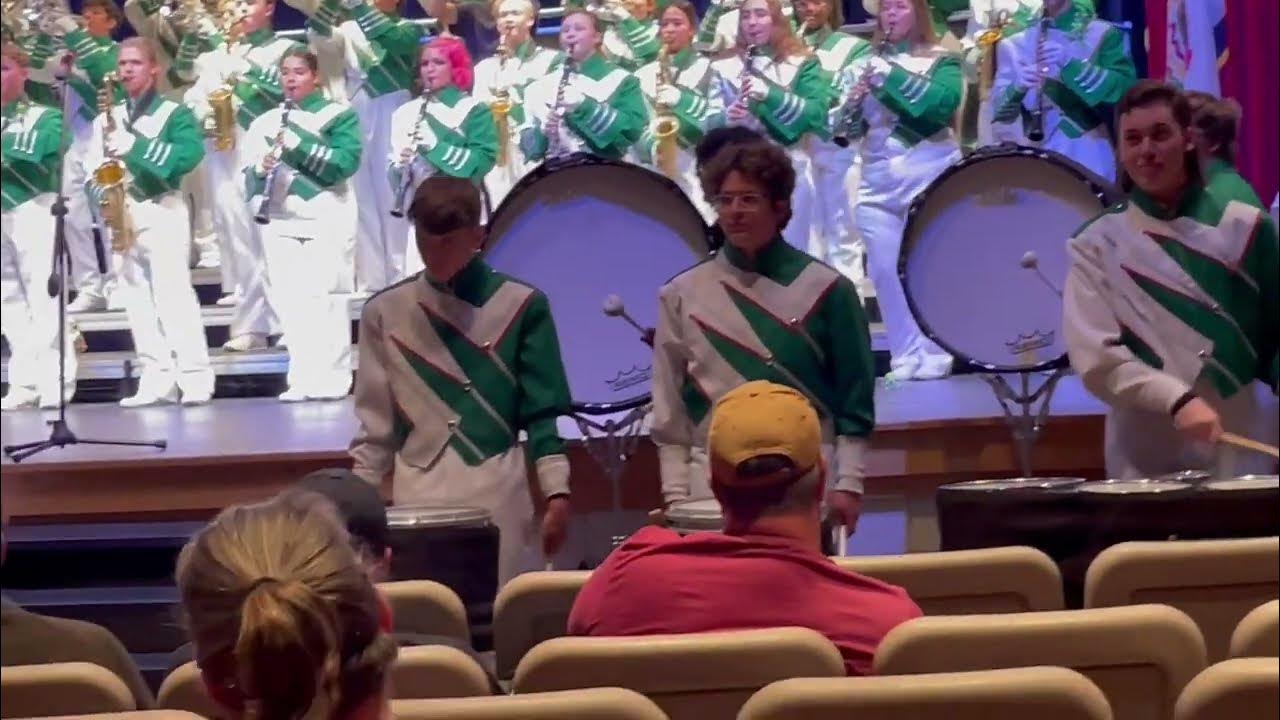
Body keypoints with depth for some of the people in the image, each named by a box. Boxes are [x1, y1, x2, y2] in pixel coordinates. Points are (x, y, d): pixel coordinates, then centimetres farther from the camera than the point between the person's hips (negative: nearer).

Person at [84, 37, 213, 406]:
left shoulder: (173, 113, 2)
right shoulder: (106, 119, 17)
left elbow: (191, 153, -16)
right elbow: (91, 167, 12)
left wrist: (137, 146, -22)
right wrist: (100, 191, -10)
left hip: (161, 211, -5)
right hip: (119, 214, 6)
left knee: (173, 292, -12)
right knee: (137, 300, 4)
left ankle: (195, 378, -12)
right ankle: (157, 379, 6)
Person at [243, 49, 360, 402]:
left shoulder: (338, 115, 3)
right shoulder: (265, 122, 14)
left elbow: (346, 162, -11)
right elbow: (249, 173, 10)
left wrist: (299, 145, -19)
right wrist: (261, 170, -13)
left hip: (325, 219, -4)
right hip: (279, 221, 4)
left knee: (325, 300, -6)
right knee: (290, 302, 1)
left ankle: (331, 380, -2)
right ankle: (302, 379, 6)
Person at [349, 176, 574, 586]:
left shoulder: (521, 306, 1)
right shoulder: (386, 311, 6)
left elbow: (543, 412, 1)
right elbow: (375, 422, 9)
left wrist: (557, 492, -6)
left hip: (498, 499, -1)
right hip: (417, 498, 1)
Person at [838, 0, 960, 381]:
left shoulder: (941, 60, 3)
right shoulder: (862, 66, 13)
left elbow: (944, 103, -17)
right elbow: (848, 131, 10)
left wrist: (892, 76, -20)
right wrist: (852, 103, -11)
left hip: (930, 181, -4)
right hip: (878, 185, 4)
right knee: (885, 272, 0)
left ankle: (935, 356, 2)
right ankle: (904, 356, 7)